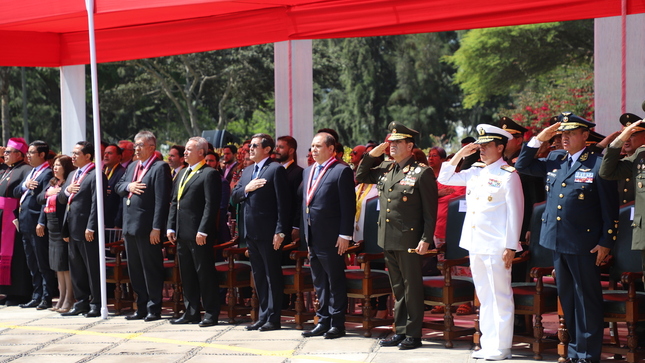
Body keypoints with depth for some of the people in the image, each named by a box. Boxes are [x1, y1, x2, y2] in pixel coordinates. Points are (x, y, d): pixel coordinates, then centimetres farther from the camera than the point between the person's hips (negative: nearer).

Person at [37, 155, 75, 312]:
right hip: (52, 228, 9)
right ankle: (61, 298, 19)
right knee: (57, 265, 12)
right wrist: (48, 193, -4)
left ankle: (69, 299, 0)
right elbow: (40, 199, 13)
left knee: (65, 264, -6)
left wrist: (55, 193, -13)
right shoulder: (52, 183, 17)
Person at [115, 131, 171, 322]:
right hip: (130, 227, 9)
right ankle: (141, 307, 22)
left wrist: (157, 228, -21)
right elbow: (118, 186, 21)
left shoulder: (160, 168, -10)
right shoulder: (132, 167, 18)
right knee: (135, 270, 13)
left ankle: (154, 309, 6)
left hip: (147, 227, -9)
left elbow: (162, 199, -16)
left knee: (151, 269, -2)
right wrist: (128, 186, -4)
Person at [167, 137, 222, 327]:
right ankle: (191, 312, 20)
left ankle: (211, 314, 3)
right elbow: (174, 202, 19)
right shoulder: (182, 173, 18)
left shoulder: (209, 174, -9)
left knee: (205, 274, -3)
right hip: (182, 233, 9)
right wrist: (171, 227, 11)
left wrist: (203, 231, -20)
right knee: (187, 274, 12)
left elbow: (211, 204, -15)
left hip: (199, 234, -9)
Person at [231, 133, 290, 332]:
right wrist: (246, 189, -8)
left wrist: (280, 232, -17)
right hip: (251, 231, 8)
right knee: (258, 275, 13)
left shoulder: (276, 169, -8)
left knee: (272, 274, -1)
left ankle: (273, 318, 3)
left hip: (268, 231, -8)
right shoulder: (247, 171, 17)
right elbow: (234, 197, 14)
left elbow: (283, 202, -13)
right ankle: (263, 315, 20)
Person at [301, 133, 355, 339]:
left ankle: (337, 324, 6)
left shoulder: (341, 171, -9)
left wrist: (345, 235, -17)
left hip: (331, 237, -8)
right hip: (312, 237, 8)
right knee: (319, 282, 13)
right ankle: (324, 321, 21)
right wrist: (305, 232, 15)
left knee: (335, 282, 0)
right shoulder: (308, 172, 16)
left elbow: (348, 206, -12)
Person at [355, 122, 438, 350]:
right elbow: (360, 177, 23)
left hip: (409, 240, -7)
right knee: (397, 287, 15)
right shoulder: (385, 169, 10)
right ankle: (400, 331, 23)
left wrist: (426, 239, -16)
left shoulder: (422, 172, -9)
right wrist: (371, 155, 9)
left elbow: (430, 210, -10)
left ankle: (413, 334, 9)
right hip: (388, 239, 7)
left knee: (412, 287, 1)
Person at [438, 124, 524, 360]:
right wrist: (460, 154, 7)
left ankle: (501, 348, 4)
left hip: (496, 247, -7)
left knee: (500, 297, 0)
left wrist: (510, 246, -14)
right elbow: (444, 179, 18)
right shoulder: (475, 172, 12)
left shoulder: (508, 175, -8)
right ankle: (488, 343, 19)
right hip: (475, 244, 7)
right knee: (484, 297, 12)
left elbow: (515, 213, -10)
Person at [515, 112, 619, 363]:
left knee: (587, 298, 1)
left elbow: (610, 207, -8)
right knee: (566, 296, 14)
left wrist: (606, 241, -10)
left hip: (583, 243, -6)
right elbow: (522, 165, 16)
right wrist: (539, 139, 4)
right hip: (556, 239, 7)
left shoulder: (598, 164, -9)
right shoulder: (554, 160, 9)